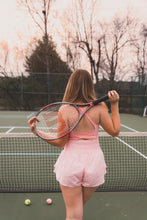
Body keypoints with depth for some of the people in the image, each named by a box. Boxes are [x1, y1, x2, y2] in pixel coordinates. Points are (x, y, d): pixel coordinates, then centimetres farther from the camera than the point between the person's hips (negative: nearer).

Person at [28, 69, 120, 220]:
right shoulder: (99, 107, -9)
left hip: (70, 162, -2)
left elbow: (61, 142, -6)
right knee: (78, 208, 25)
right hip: (94, 162, 2)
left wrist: (37, 132, -1)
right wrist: (114, 105, 1)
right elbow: (115, 131, 0)